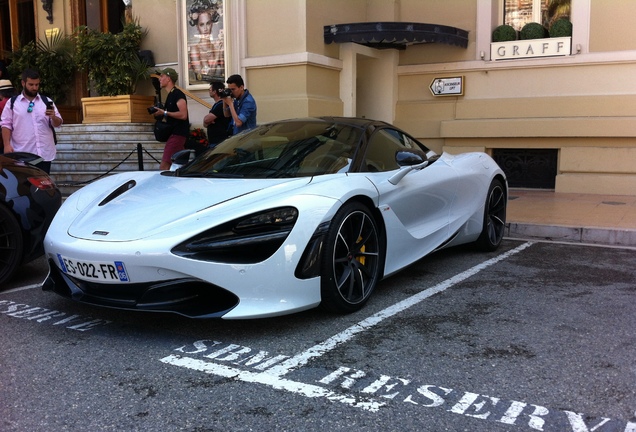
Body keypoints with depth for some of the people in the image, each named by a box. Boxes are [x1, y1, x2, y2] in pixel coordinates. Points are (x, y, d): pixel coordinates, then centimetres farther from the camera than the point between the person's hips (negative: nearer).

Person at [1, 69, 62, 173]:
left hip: (44, 153, 2)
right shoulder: (12, 103, 5)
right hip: (22, 154, -2)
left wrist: (53, 117, -16)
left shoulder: (47, 101, 9)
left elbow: (58, 123, 7)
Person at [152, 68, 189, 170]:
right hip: (174, 133, 10)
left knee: (164, 167, -15)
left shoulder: (178, 94, -12)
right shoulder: (170, 95, 18)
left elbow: (183, 115, -23)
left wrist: (165, 113, -19)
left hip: (177, 134, -10)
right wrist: (160, 114, 11)